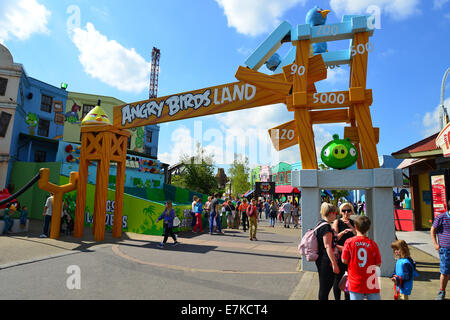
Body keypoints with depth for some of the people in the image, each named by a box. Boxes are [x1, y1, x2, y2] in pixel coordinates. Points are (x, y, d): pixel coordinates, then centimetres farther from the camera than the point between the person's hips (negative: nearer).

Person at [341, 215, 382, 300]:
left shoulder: (349, 242, -8)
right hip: (371, 284, 1)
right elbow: (378, 264, 0)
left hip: (355, 283, -1)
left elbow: (344, 260, -5)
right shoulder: (373, 243, -5)